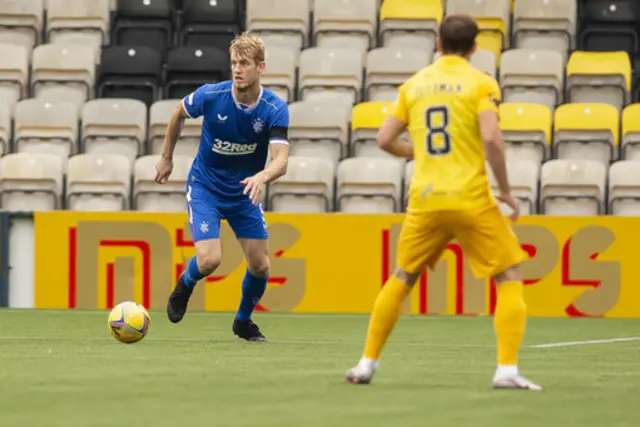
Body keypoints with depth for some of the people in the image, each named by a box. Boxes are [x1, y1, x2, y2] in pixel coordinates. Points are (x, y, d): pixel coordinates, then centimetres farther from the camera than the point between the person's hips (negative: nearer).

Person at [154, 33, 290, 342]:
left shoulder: (275, 110, -19)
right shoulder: (211, 96, -20)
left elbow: (281, 161, -29)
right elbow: (178, 113, 3)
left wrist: (261, 178, -51)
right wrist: (166, 157, 10)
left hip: (245, 192, 2)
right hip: (205, 187, -2)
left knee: (260, 265, 1)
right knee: (209, 260, -19)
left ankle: (243, 321, 30)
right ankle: (184, 286, 17)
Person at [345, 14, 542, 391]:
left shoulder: (414, 84, 11)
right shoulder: (481, 83, -2)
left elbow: (385, 140, 10)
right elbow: (491, 138, -16)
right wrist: (506, 190, -5)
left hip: (425, 200, 4)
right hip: (471, 198, -4)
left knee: (402, 279, 21)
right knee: (510, 276, 5)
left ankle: (367, 363, 21)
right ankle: (507, 370, -8)